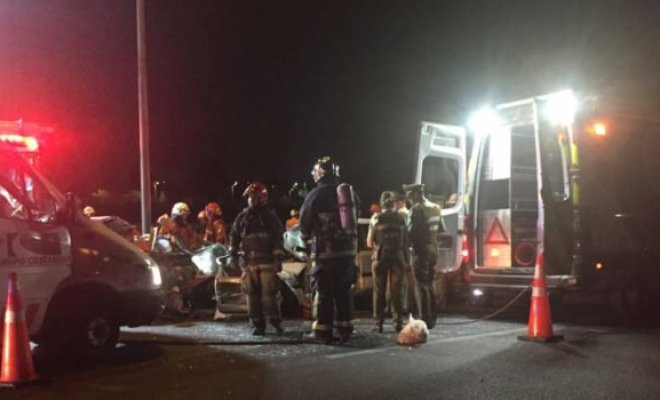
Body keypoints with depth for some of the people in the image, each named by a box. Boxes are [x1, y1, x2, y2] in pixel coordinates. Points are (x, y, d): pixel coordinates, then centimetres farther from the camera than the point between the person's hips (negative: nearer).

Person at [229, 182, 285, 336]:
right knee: (253, 294, 3)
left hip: (267, 262, -3)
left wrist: (278, 259, -8)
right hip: (249, 262, 3)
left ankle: (275, 322, 2)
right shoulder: (242, 217, 10)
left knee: (269, 293, -7)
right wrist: (233, 254, 2)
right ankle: (257, 324, 10)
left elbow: (278, 239, -2)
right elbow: (234, 236, 13)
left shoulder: (270, 217, 1)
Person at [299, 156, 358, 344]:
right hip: (349, 248, 5)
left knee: (324, 291, 2)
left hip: (326, 250, -5)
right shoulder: (350, 191, 8)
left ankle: (323, 330, 3)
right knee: (344, 291, 12)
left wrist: (307, 237, 22)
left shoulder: (316, 195, -8)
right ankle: (345, 329, 15)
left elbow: (305, 223, 2)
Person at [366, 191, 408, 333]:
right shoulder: (401, 218, 2)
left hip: (381, 257, -1)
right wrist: (405, 257, 10)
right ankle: (398, 322, 4)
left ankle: (378, 323, 4)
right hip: (398, 257, 1)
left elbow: (369, 243, -1)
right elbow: (406, 240, 2)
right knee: (397, 291, 6)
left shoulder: (376, 218, -3)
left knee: (379, 291, 5)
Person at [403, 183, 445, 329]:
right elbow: (442, 228, 18)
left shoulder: (417, 209, -15)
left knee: (421, 285, -4)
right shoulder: (435, 208, 11)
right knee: (429, 284, 16)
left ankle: (424, 320, -5)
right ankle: (431, 318, 20)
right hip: (433, 249, 8)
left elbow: (410, 231, -19)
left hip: (421, 250, -8)